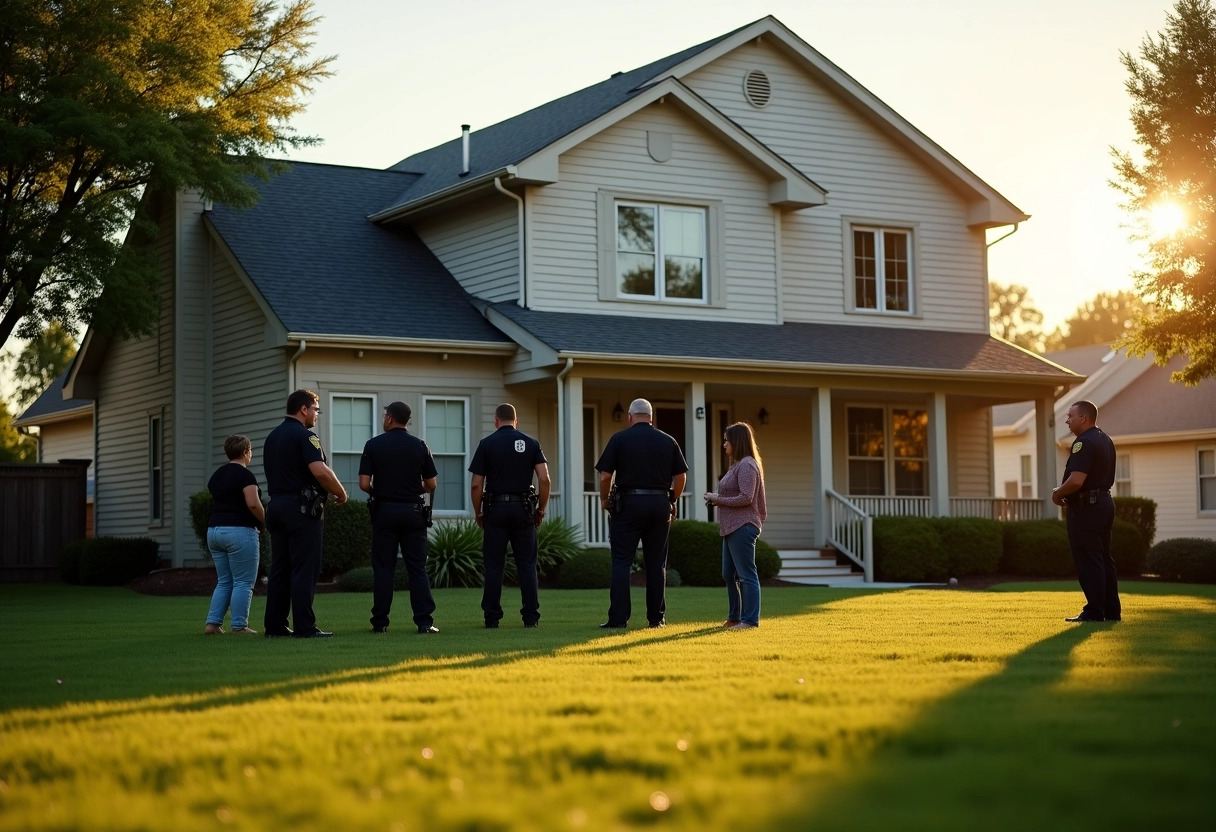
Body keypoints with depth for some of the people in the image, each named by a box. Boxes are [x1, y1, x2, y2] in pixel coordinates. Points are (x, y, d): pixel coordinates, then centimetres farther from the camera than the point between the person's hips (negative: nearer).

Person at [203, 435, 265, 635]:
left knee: (224, 582, 14)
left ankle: (213, 623, 6)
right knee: (243, 583, -1)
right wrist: (265, 521, -4)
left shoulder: (216, 475, 15)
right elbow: (253, 504, -20)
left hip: (214, 531, 8)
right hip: (239, 532, -8)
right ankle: (239, 626, -1)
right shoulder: (245, 474, -10)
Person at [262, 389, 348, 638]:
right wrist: (341, 493, -7)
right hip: (301, 508, -8)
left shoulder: (272, 437, 16)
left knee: (279, 569, 10)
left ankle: (274, 625, 10)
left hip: (276, 504, 8)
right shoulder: (304, 435, -11)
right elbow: (320, 471, -22)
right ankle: (304, 627, -7)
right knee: (304, 569, -6)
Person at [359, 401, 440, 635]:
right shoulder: (419, 446, 1)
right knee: (417, 568, 2)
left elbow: (364, 483, -7)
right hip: (413, 511, 1)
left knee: (383, 569, 4)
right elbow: (431, 484, 2)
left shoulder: (374, 445, -3)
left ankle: (380, 623, 4)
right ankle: (424, 622, -3)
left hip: (384, 510, -1)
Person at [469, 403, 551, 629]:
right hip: (523, 508, 1)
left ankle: (492, 618, 3)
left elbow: (476, 485, -4)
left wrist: (478, 513, 7)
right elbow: (544, 479, -4)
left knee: (494, 566, 2)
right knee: (527, 564, 5)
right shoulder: (531, 443, 4)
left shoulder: (486, 444, 0)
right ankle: (531, 617, 2)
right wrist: (541, 508, 6)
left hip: (496, 508, -1)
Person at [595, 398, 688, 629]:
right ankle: (657, 617, 11)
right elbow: (681, 476, 8)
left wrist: (604, 500, 10)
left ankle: (618, 618, -4)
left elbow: (605, 475, -5)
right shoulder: (668, 441, 6)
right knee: (656, 563, 9)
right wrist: (672, 501, 22)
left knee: (621, 562, 0)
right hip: (660, 504, 3)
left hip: (629, 502, -3)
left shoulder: (619, 439, -2)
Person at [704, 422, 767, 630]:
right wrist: (717, 498, 6)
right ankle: (734, 617, 20)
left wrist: (719, 500, -13)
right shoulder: (737, 465, 19)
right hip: (732, 528, 11)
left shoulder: (747, 465, -12)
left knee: (746, 574, -7)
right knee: (729, 575, 13)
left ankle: (750, 620, -5)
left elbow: (746, 498, -19)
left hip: (743, 527, -11)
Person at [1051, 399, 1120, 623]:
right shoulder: (1105, 441, 15)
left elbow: (1076, 480, -27)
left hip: (1086, 508, -10)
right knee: (1103, 560, 13)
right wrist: (1065, 493, 17)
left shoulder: (1084, 443, -17)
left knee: (1088, 562, -6)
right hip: (1104, 502, 10)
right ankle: (1112, 611, 16)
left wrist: (1058, 493, -7)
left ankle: (1094, 611, -4)